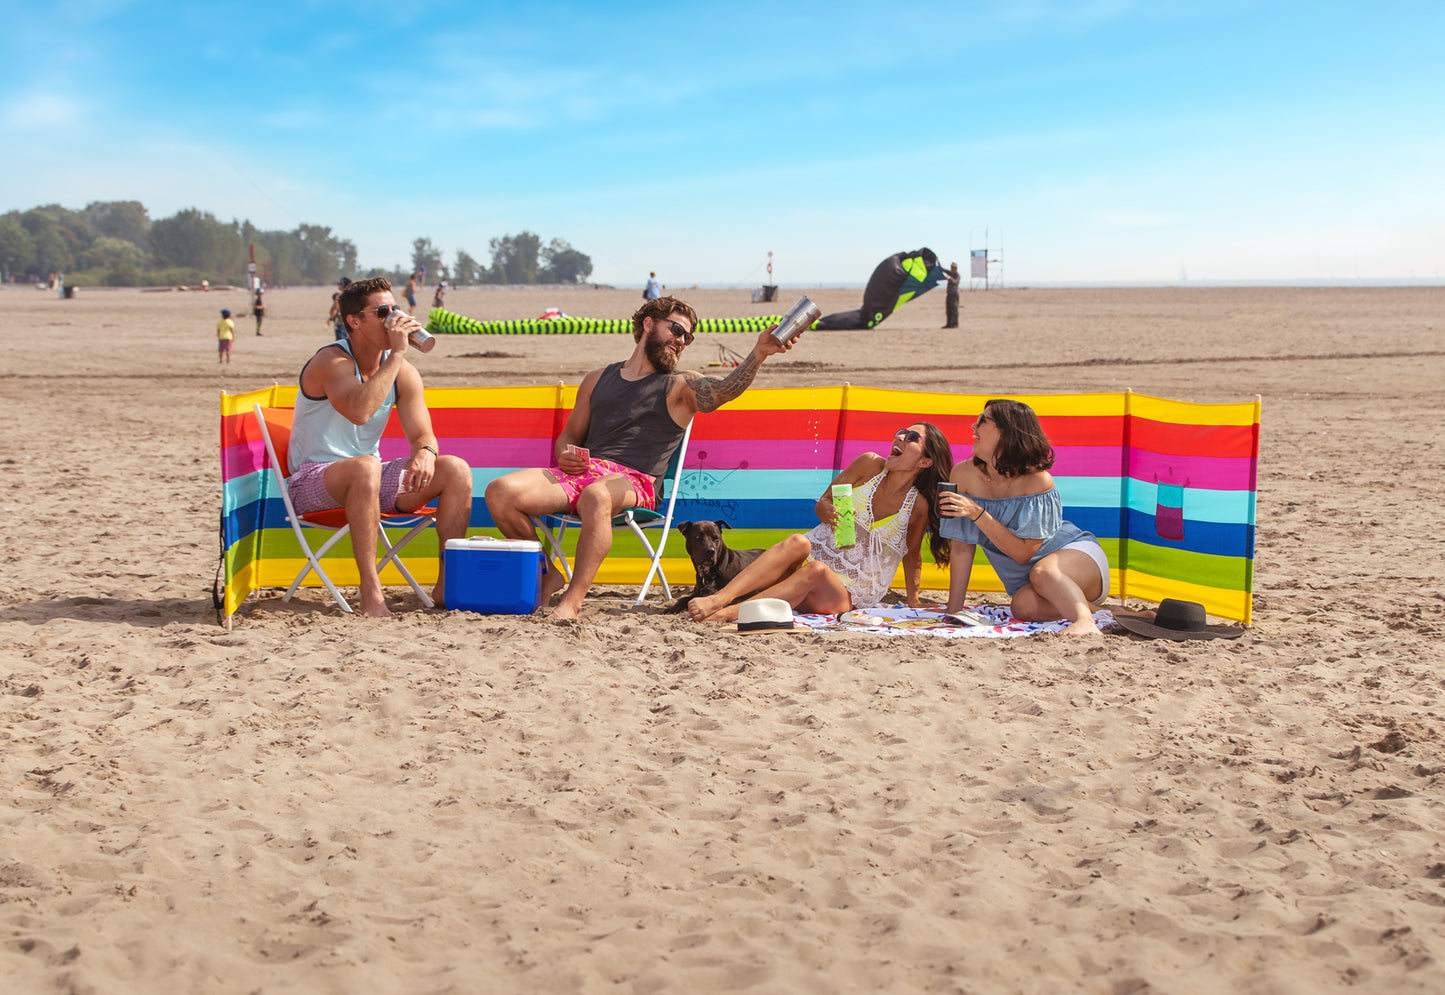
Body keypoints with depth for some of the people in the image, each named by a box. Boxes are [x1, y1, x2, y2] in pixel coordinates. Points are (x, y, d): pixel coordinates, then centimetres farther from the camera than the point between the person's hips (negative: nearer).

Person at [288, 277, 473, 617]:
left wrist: (424, 453, -24)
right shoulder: (331, 361, -17)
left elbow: (422, 435, 1)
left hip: (366, 477, 7)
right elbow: (358, 411, -37)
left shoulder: (403, 372, 3)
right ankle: (370, 592, -39)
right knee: (366, 467, -40)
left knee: (456, 470, -10)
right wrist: (397, 353, -31)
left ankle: (447, 584, -8)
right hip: (313, 480, -7)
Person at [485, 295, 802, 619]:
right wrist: (566, 455, 5)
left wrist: (758, 354, -26)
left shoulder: (681, 386, 14)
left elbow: (724, 389, -8)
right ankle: (545, 575, 0)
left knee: (596, 496, -41)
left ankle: (573, 599, -36)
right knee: (500, 492, -19)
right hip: (580, 472, 4)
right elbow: (570, 434, 30)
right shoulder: (598, 379, 26)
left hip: (634, 481, -4)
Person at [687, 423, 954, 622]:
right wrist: (829, 512, -17)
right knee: (797, 542, -33)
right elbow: (822, 503, 5)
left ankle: (730, 613, -52)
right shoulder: (870, 465, 1)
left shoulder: (919, 506, -4)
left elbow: (912, 557, 11)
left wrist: (913, 602, 6)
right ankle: (719, 598, -52)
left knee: (816, 570, -37)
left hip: (846, 596, -2)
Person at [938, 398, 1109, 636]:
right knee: (1025, 607, -29)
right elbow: (962, 547, -6)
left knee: (1042, 572, -38)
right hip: (1023, 578, 5)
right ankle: (1083, 607, -4)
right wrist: (953, 611, -9)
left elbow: (1023, 553, -26)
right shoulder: (964, 475, -11)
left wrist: (978, 514, -34)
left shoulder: (1037, 481, -24)